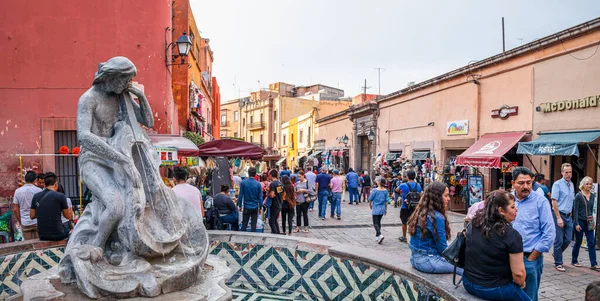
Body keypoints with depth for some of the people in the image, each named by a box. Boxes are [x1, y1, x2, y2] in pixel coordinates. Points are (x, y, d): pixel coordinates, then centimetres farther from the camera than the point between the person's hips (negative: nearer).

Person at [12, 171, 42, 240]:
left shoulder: (18, 191, 0)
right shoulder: (39, 190, -7)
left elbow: (15, 209, 3)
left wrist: (20, 221, 14)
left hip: (25, 223, 2)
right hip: (37, 222, -2)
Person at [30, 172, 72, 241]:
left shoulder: (36, 196, 1)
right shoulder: (60, 196, -12)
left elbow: (32, 216, 11)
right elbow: (68, 216, -2)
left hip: (42, 236, 5)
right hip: (57, 235, -4)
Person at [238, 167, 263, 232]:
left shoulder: (243, 182, -9)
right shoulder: (258, 184, -7)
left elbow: (241, 195, -5)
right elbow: (260, 197, -3)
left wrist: (240, 205, 5)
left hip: (246, 207, 0)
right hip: (255, 207, 0)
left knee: (244, 223, 10)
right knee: (253, 224, 7)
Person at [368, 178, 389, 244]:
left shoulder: (375, 190, -15)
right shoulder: (385, 191, -3)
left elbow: (370, 199, -6)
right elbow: (386, 200, 3)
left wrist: (370, 205, 14)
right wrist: (386, 209, 14)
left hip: (376, 209, -5)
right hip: (382, 209, 5)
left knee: (375, 223, -1)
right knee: (378, 222, 18)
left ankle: (380, 235, -21)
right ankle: (377, 236, 26)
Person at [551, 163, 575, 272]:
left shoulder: (571, 184, 11)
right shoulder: (557, 184, -11)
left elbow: (572, 201, 19)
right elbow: (554, 202, -14)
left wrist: (570, 213, 11)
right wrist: (559, 218, -16)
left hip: (568, 216, 7)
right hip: (559, 215, -7)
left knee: (568, 239, 10)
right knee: (559, 240, 0)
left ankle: (556, 253, 33)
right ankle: (558, 263, 10)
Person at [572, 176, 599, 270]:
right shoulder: (579, 196, -9)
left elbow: (591, 208, 18)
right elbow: (575, 210, -11)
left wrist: (591, 217, 8)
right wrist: (576, 224, -14)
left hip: (589, 222, 5)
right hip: (580, 221, -5)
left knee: (591, 243, 2)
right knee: (578, 242, 5)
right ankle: (574, 261, 20)